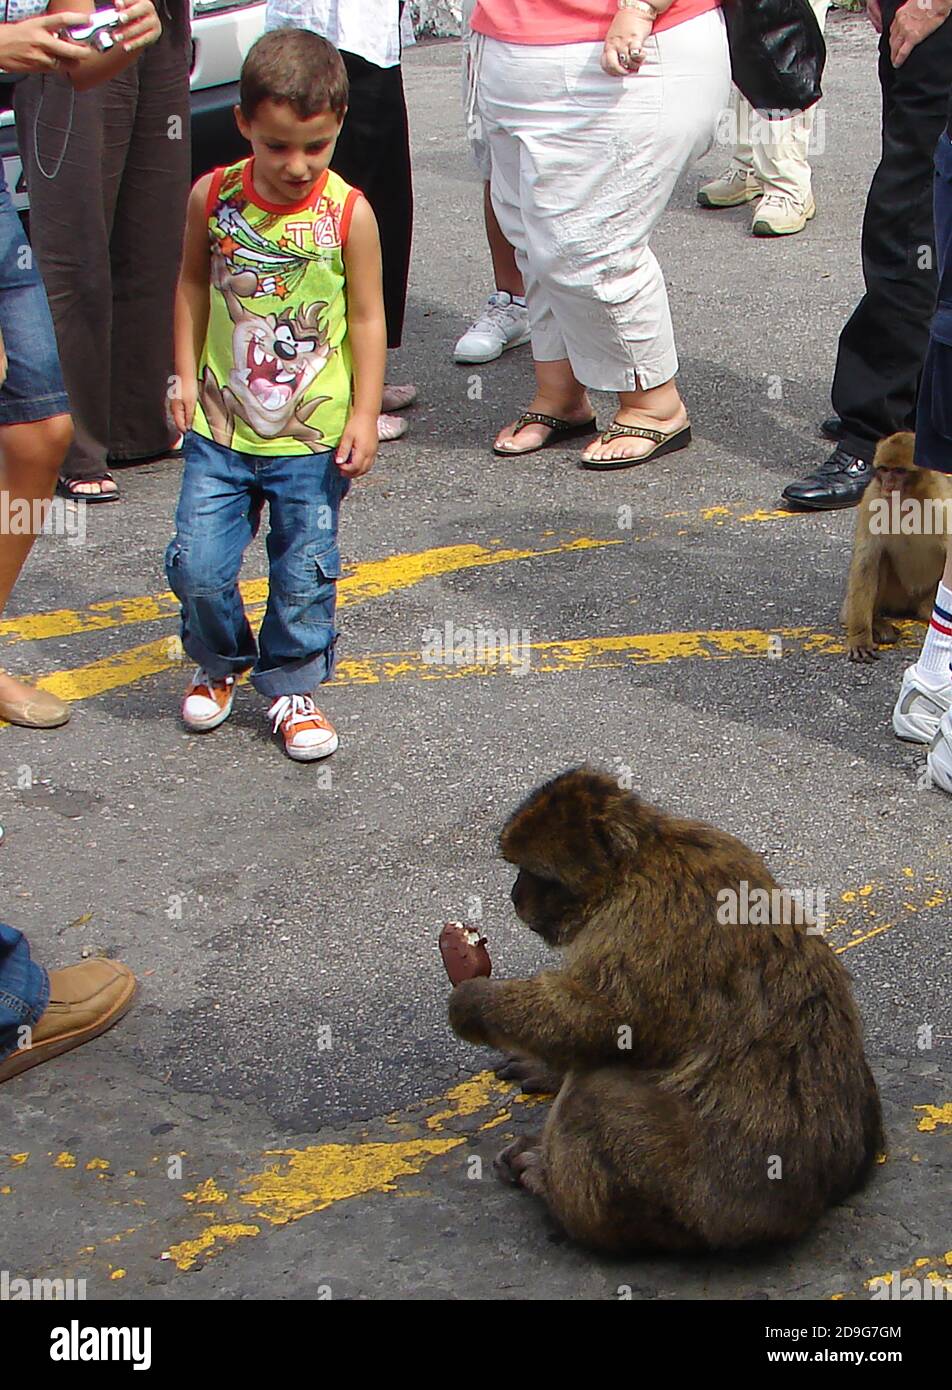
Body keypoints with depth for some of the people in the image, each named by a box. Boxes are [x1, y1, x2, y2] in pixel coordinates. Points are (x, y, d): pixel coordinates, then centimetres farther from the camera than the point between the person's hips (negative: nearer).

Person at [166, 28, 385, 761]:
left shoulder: (348, 213, -10)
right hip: (220, 428, 2)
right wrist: (186, 372, 6)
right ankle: (220, 663, 30)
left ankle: (293, 685, 29)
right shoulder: (213, 198, -5)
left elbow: (368, 318, -4)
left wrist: (364, 414, -6)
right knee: (198, 566, 1)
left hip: (313, 437, -2)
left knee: (305, 574, 8)